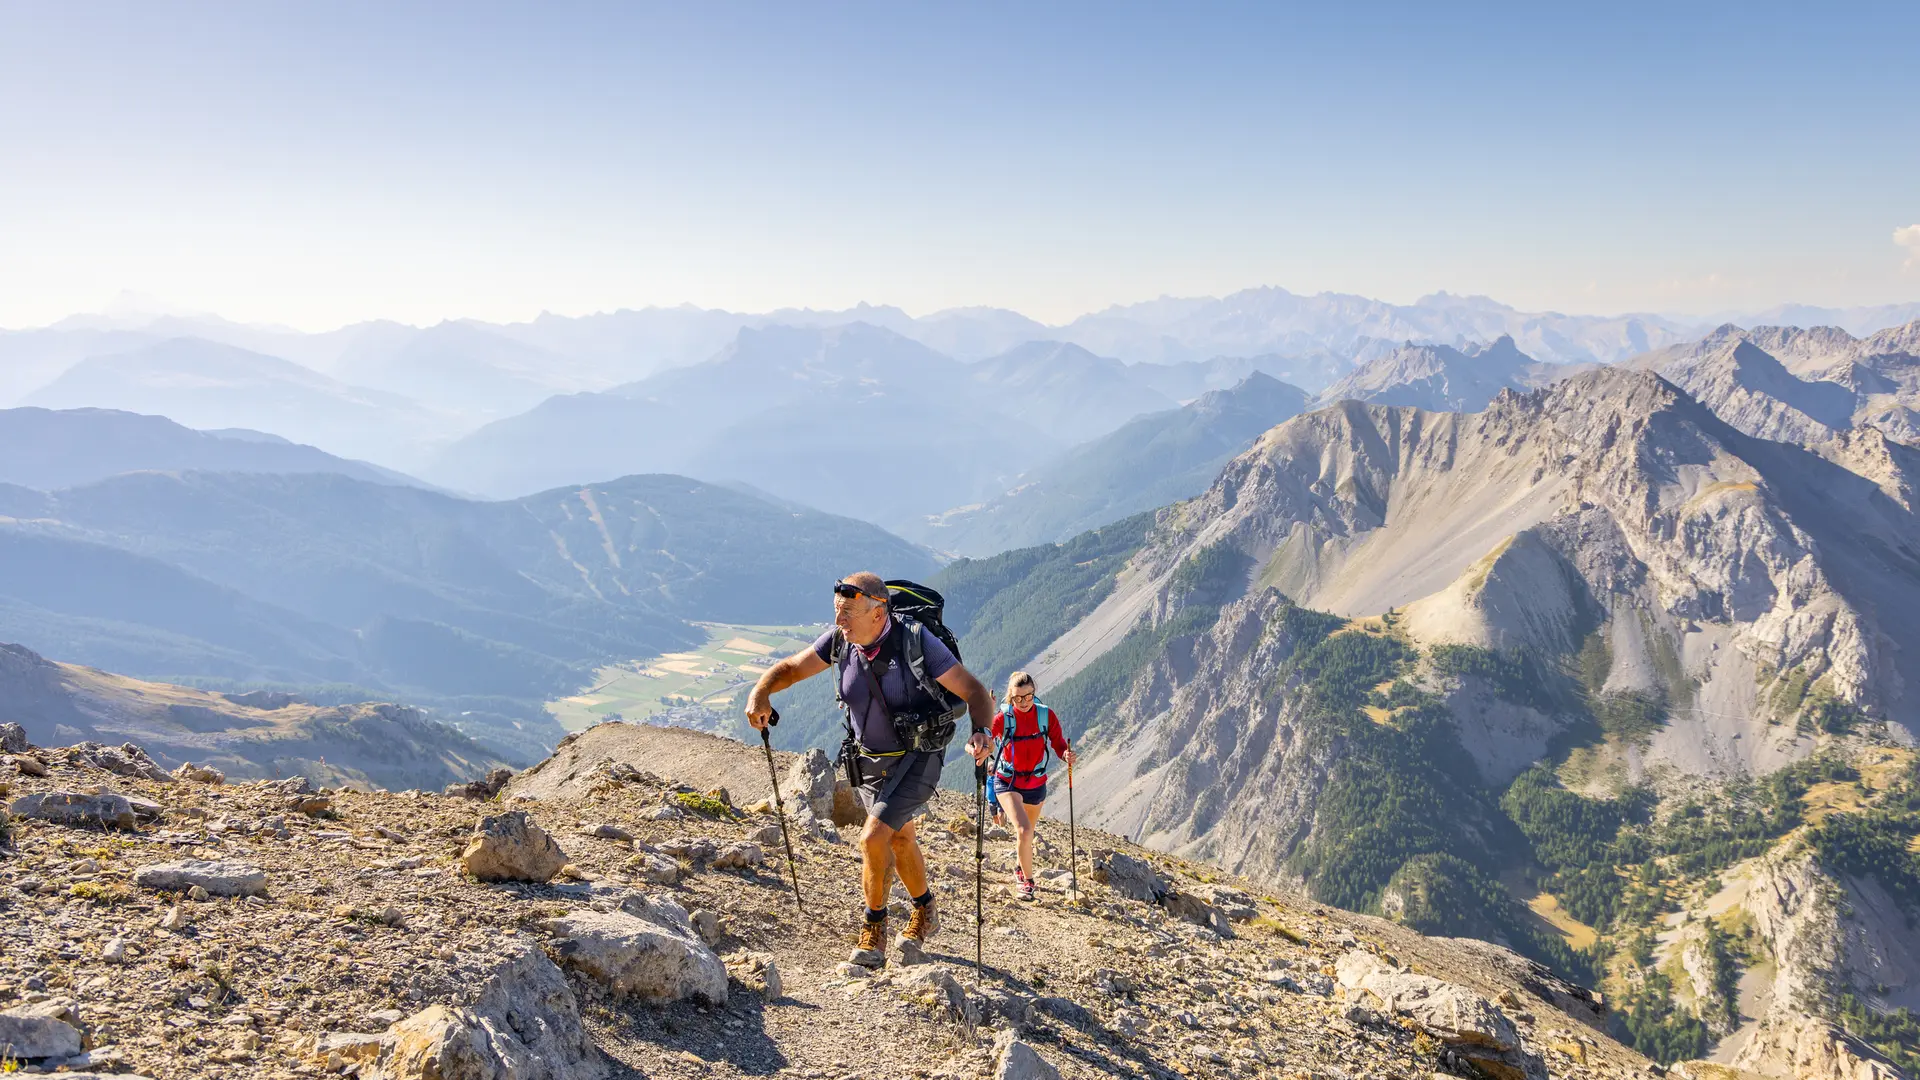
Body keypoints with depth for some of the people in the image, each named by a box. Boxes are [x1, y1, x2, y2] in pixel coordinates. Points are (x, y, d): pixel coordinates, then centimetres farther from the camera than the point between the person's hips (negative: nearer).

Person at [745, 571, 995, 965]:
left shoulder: (916, 641, -27)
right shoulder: (839, 640, -14)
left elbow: (974, 691, -25)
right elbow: (790, 668, -2)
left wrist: (981, 733, -44)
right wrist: (761, 691, -24)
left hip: (916, 759, -6)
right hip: (869, 758, 6)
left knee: (874, 838, -18)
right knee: (900, 838, 21)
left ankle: (874, 926, 5)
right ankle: (925, 914, 45)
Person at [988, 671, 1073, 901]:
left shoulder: (1047, 716, -12)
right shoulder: (1002, 718, -18)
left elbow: (1059, 744, -9)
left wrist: (1066, 755, -32)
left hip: (1036, 784, 3)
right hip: (1007, 783, -3)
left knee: (1028, 833, 23)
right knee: (1024, 831, -21)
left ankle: (1021, 870, 52)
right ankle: (1027, 880, 1)